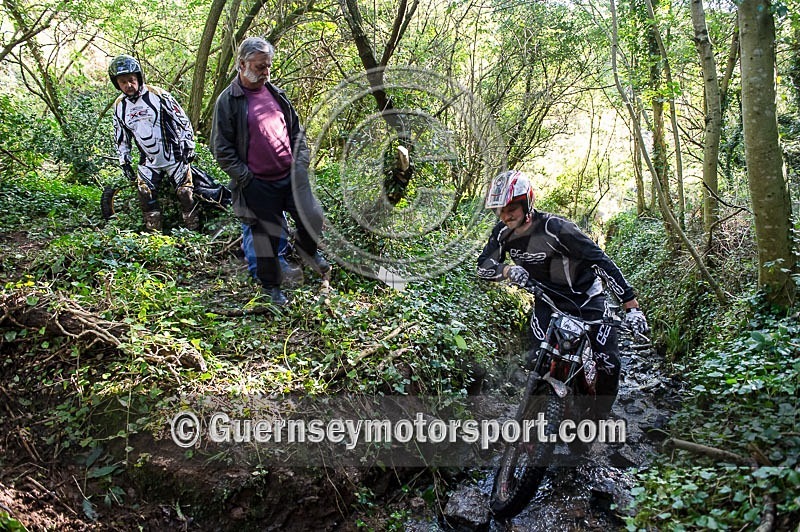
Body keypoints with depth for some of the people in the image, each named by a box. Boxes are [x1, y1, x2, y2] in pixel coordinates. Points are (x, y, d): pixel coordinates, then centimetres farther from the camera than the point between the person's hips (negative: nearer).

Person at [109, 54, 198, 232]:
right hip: (149, 162, 4)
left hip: (175, 156, -4)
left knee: (185, 194, -5)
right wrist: (125, 162, 12)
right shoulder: (119, 106, 4)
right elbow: (121, 137, 15)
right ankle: (154, 233, 8)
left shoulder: (158, 95, -10)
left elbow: (182, 120, -5)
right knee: (145, 195, -5)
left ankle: (194, 229, 10)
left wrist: (188, 146, -6)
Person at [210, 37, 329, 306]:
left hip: (291, 175, 5)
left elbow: (296, 130, 19)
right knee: (267, 235, 6)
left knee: (313, 217, 3)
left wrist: (301, 160, 6)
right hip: (259, 184, -4)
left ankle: (308, 251, 37)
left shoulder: (276, 94, 11)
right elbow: (221, 148, -6)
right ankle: (271, 286, 25)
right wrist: (245, 177, -11)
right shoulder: (228, 100, -6)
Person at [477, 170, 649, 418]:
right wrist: (508, 270, -34)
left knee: (609, 362, -10)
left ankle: (601, 416, 15)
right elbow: (483, 266, -10)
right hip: (548, 298, 4)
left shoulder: (555, 228, -30)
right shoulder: (503, 233, -13)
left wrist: (631, 306, -31)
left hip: (586, 297, -3)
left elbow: (601, 261, -29)